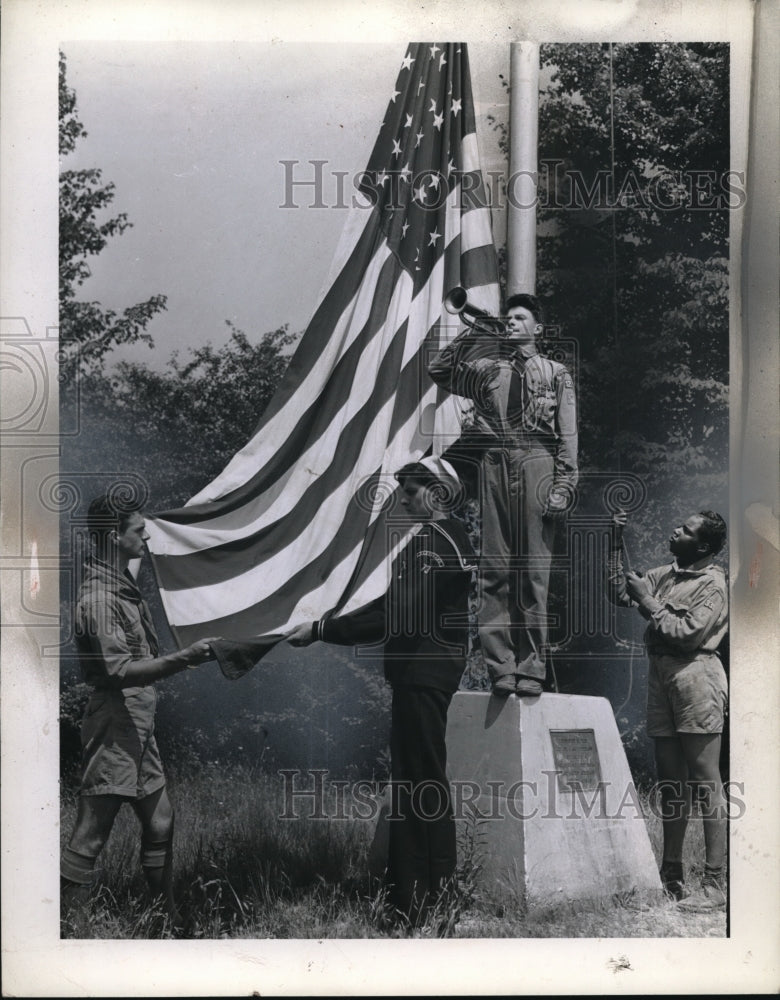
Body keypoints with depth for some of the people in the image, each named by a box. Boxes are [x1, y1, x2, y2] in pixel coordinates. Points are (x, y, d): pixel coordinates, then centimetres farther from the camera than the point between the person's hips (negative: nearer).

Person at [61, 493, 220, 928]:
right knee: (91, 835, -5)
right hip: (114, 732, -10)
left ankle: (168, 914, 29)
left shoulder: (125, 586, 12)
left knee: (159, 821, 17)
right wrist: (183, 659, -29)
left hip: (140, 729, 10)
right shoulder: (98, 598, -18)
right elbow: (118, 671, -26)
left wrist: (179, 662, 15)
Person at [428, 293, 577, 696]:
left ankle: (530, 668, -2)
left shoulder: (555, 373, 14)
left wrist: (562, 487, -4)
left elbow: (567, 436, 7)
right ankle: (500, 666, -3)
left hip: (536, 466, -2)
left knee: (533, 572, -5)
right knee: (494, 569, -3)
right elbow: (438, 371, 17)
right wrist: (470, 334, 16)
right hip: (495, 465, 2)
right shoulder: (487, 368, 22)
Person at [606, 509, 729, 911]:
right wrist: (616, 544, 13)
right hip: (660, 674, 8)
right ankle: (671, 876, 21)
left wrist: (649, 602, -7)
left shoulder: (713, 583, -5)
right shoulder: (665, 574, 16)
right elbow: (617, 593, 19)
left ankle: (715, 886, -7)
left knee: (706, 783, -7)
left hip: (695, 675, -7)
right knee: (670, 782, 12)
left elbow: (687, 634, -15)